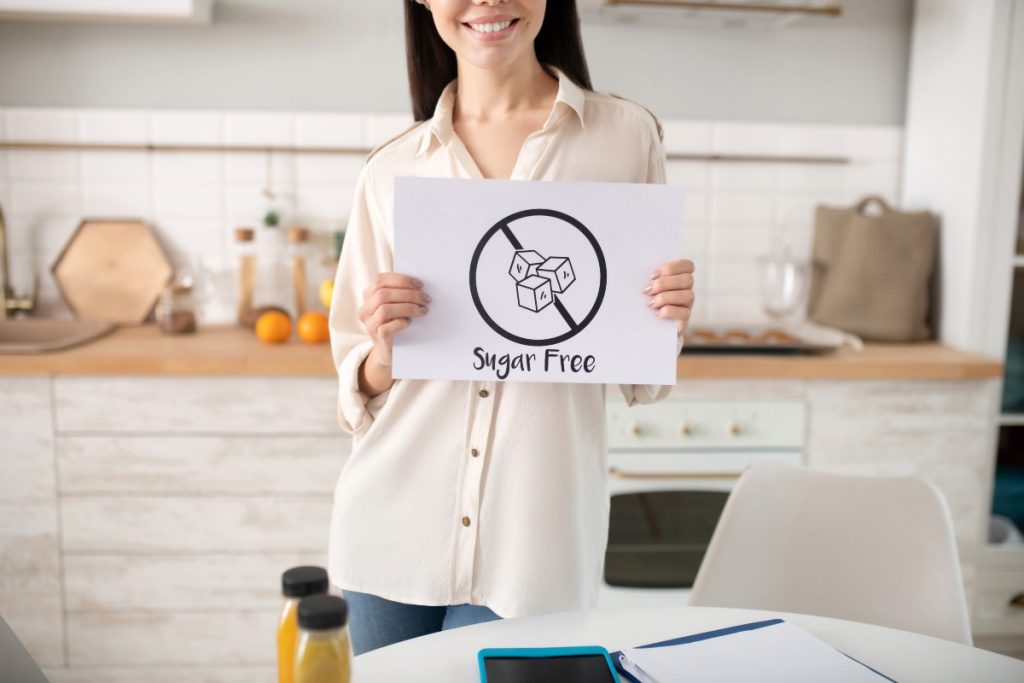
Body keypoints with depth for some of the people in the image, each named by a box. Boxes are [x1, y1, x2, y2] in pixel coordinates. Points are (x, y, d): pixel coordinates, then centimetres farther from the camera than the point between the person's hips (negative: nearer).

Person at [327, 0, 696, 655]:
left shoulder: (628, 135, 0)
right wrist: (384, 351, -13)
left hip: (535, 543, -1)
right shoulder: (390, 170, 3)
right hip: (394, 530, 2)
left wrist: (669, 324, -15)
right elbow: (363, 397, 8)